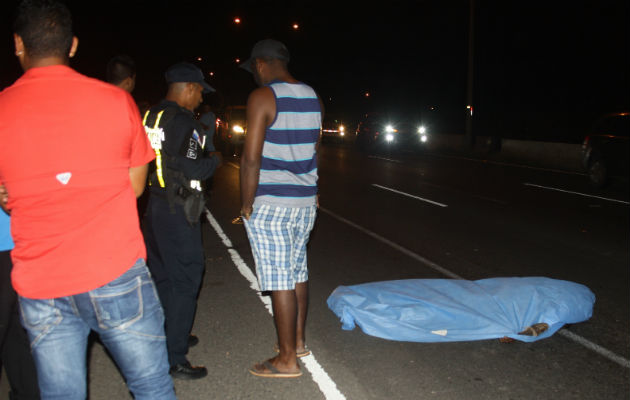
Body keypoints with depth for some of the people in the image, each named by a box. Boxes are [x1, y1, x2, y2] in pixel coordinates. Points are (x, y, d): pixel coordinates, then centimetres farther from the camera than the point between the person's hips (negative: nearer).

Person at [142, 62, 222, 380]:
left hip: (152, 207, 9)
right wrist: (215, 160, -1)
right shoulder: (184, 122, -15)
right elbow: (192, 170, -20)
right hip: (177, 211, -9)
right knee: (184, 282, -1)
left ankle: (168, 338, 34)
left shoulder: (150, 117, 10)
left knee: (163, 277, 19)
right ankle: (174, 359, 4)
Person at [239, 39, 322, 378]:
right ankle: (298, 340, 33)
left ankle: (287, 360, 11)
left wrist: (246, 205, -11)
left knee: (279, 279, 0)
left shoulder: (262, 97, -13)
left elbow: (251, 157, -19)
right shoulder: (312, 98, 10)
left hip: (270, 203, -8)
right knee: (297, 270, 19)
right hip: (305, 201, 8)